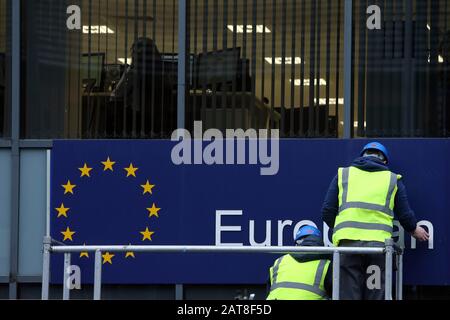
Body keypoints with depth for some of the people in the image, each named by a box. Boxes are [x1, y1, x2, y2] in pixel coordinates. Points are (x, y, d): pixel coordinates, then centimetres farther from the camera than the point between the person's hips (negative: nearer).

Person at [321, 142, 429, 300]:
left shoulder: (343, 174, 17)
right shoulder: (393, 179, 16)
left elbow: (327, 211, 12)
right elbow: (405, 215, 15)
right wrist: (414, 229, 36)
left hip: (348, 241, 0)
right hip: (379, 243, 0)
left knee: (348, 295, -1)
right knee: (376, 295, 2)